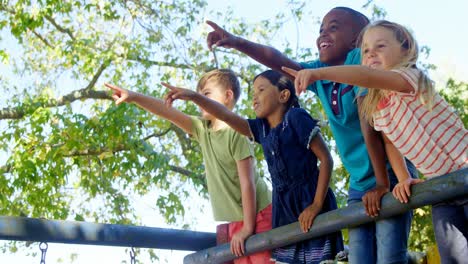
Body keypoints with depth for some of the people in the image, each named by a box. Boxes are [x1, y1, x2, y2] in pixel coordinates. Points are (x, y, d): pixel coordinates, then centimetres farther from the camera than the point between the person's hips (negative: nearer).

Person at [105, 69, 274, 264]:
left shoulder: (236, 133, -15)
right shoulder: (202, 130, 6)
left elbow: (247, 183, -17)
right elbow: (167, 112, -1)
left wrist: (247, 227, -17)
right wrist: (134, 97, -14)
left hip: (259, 215, -7)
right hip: (236, 222, 7)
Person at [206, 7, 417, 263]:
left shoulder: (360, 60, -15)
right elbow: (277, 61, -7)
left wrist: (382, 183, -25)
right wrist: (236, 42, -23)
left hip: (392, 173, -6)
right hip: (360, 183, 6)